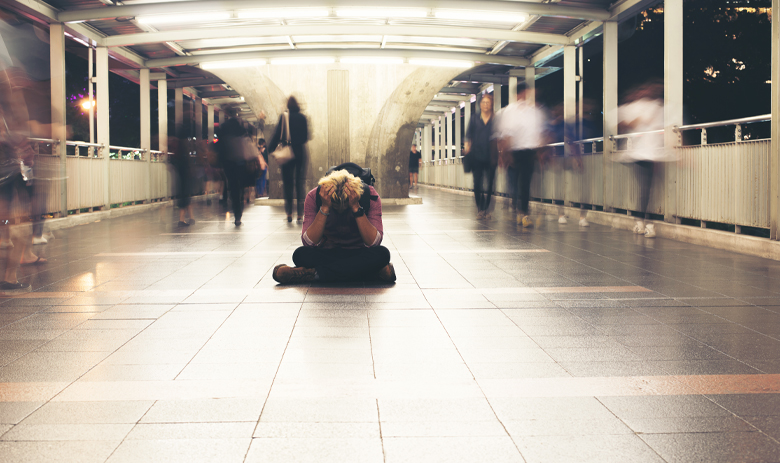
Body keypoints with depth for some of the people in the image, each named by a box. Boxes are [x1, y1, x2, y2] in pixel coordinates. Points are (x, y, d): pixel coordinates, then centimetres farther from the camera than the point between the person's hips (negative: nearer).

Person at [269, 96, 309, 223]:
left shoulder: (284, 117, -5)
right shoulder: (303, 118, 2)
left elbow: (277, 135, -6)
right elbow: (306, 136, 6)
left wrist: (270, 148, 2)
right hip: (300, 152, 1)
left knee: (288, 183, 6)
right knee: (300, 182, 2)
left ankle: (289, 213, 6)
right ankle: (300, 214, -4)